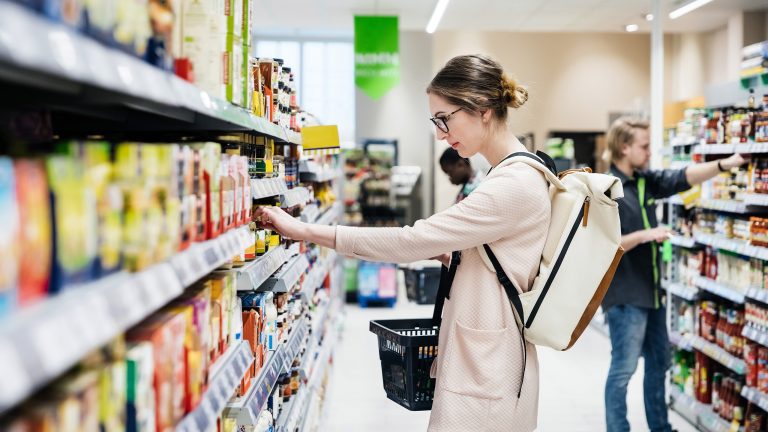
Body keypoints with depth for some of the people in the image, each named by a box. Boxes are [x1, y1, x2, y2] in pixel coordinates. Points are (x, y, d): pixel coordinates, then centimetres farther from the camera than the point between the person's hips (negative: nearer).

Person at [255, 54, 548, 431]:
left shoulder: (514, 185, -20)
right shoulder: (514, 174, 13)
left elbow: (412, 240, -23)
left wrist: (304, 231, -20)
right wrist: (444, 253, 3)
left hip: (485, 369, -10)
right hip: (482, 357, 10)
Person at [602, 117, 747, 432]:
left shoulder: (646, 181, 7)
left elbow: (683, 178, -2)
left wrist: (726, 164, -14)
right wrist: (644, 235, -23)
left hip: (651, 289, 9)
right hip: (624, 295, -9)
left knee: (658, 362, 18)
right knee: (623, 369, 0)